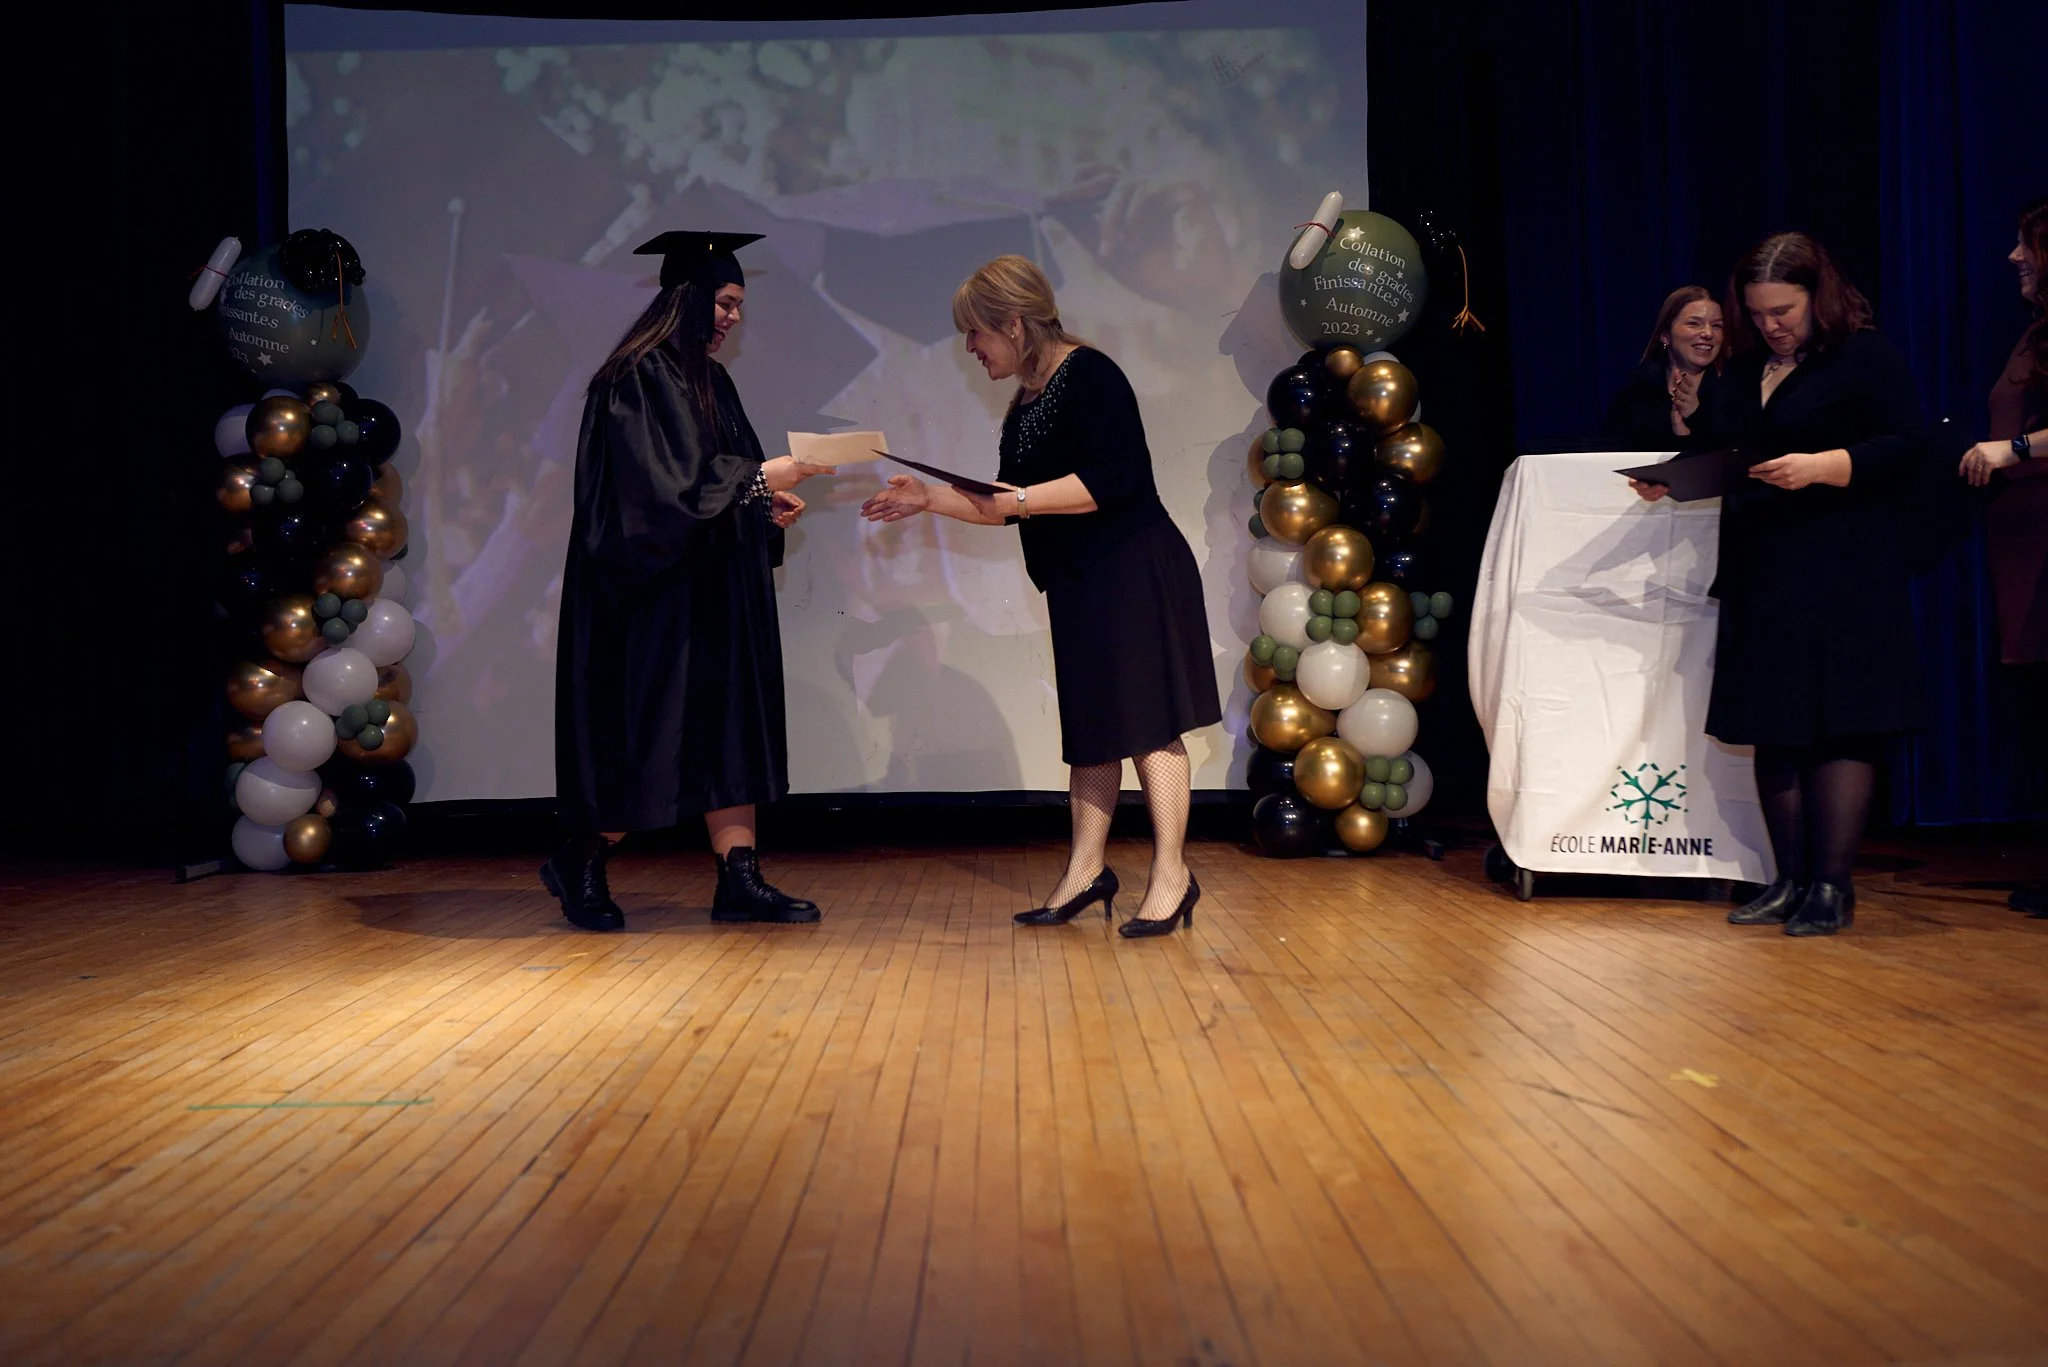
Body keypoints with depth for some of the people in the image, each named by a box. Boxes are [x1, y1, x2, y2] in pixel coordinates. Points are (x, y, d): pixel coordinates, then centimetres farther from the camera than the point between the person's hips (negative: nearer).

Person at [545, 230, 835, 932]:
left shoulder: (711, 380, 16)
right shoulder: (638, 377, -11)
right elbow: (664, 480, -21)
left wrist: (767, 506, 3)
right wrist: (759, 477, -19)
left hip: (714, 589, 9)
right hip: (657, 589, -9)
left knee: (727, 725, 3)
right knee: (649, 725, -4)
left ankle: (739, 876, 4)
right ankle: (581, 862, 14)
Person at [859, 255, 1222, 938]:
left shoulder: (1088, 374, -11)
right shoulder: (1024, 407, 16)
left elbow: (1111, 478, -22)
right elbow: (1004, 507, 22)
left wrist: (1024, 498, -18)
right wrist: (928, 498, 16)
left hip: (1133, 575, -9)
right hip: (1079, 587, 9)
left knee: (1146, 724, -6)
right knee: (1091, 729, 10)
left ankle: (1172, 876, 0)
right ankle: (1087, 870, 15)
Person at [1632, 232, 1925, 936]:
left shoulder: (1867, 355, -1)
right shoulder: (1746, 370, 18)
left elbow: (1905, 448, -9)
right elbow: (1711, 451, 20)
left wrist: (1824, 466, -22)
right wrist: (1667, 478, 2)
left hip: (1843, 576, -7)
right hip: (1760, 576, 7)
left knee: (1838, 725, -7)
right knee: (1773, 727, 7)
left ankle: (1832, 886, -3)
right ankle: (1790, 880, 14)